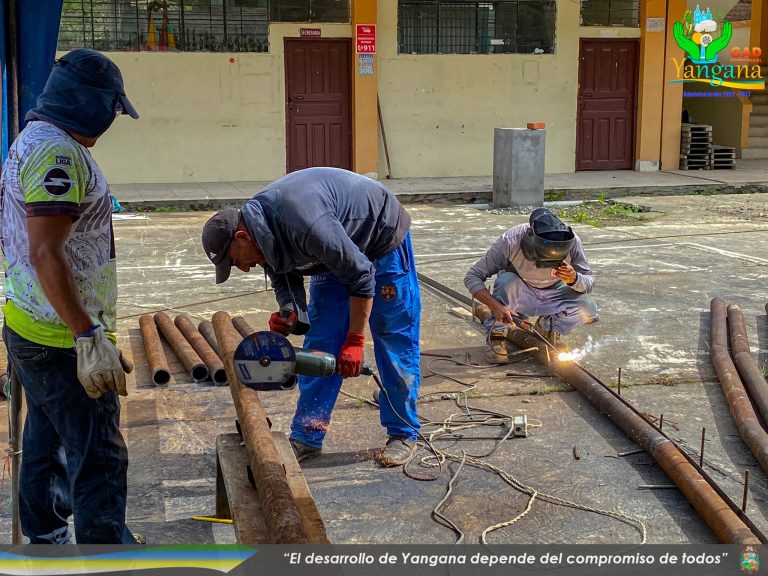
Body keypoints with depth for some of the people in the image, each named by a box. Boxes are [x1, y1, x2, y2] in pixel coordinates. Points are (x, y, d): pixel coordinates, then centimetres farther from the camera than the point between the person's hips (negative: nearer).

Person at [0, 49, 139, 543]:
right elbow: (46, 253, -26)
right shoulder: (58, 151, -19)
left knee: (48, 445, 20)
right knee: (98, 460, -6)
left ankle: (45, 539, 33)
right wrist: (89, 336, -27)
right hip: (62, 338, -11)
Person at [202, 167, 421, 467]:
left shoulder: (302, 222, -39)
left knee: (395, 341, -3)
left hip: (382, 238, -8)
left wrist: (354, 340, -25)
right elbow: (283, 277, 0)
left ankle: (403, 434, 9)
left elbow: (360, 276, -32)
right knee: (319, 341, 3)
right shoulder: (262, 230, -13)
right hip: (336, 253, 8)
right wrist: (290, 314, -22)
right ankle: (306, 438, 7)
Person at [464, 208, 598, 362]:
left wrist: (574, 279, -40)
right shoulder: (511, 241, -31)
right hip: (518, 296, -2)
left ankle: (548, 327, 4)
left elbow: (589, 281, -15)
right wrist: (496, 306, -41)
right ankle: (495, 334, -13)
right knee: (506, 280, -36)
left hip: (551, 296, 2)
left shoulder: (571, 242, -25)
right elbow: (472, 277, -26)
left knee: (588, 308, -24)